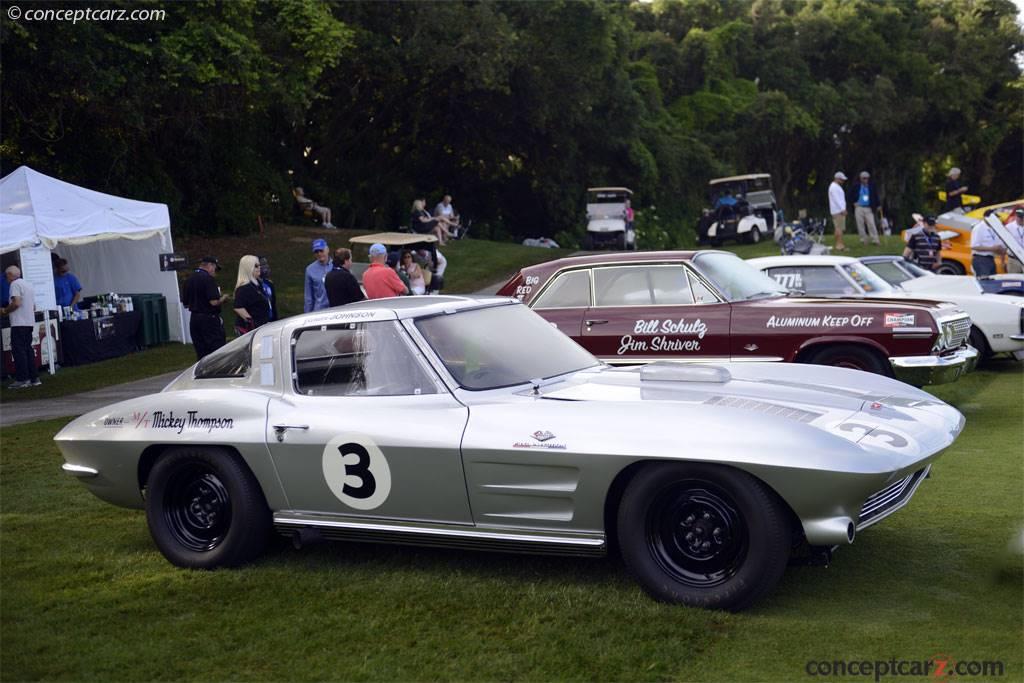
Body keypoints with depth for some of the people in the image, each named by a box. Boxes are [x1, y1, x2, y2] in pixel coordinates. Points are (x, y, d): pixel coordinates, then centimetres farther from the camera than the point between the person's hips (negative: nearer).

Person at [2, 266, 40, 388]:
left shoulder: (15, 284, -7)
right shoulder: (28, 285, 20)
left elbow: (16, 303, -19)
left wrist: (5, 311, -4)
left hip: (19, 323, -8)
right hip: (30, 322, 8)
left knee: (18, 350, -6)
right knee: (28, 349, 11)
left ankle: (22, 379, -9)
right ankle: (34, 378, 10)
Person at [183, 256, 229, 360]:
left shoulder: (189, 280, 11)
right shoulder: (208, 279, -14)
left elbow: (186, 304, 15)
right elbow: (214, 302, -21)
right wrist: (223, 298, -2)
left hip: (194, 319, 8)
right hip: (209, 319, -7)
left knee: (201, 354, 10)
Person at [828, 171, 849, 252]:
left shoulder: (837, 187, 22)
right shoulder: (834, 187, -12)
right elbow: (837, 200, -19)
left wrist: (843, 209, 20)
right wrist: (842, 209, -21)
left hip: (840, 211, 11)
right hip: (838, 211, -11)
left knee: (840, 228, 9)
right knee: (839, 228, -13)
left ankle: (839, 245, 10)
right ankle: (839, 245, -16)